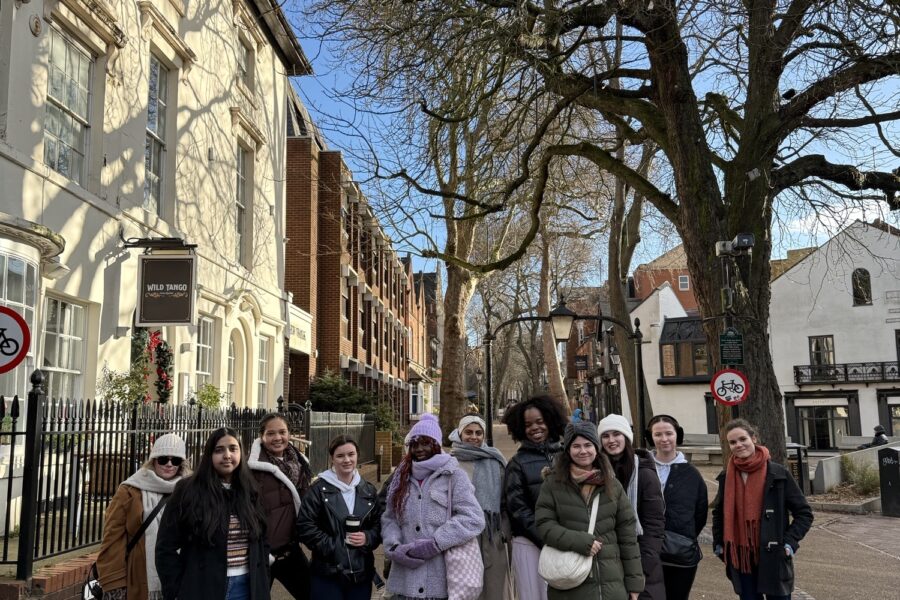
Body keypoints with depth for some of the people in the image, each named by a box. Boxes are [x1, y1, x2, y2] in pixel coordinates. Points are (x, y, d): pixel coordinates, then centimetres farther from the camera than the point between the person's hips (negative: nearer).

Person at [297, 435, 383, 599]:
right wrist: (329, 545, -16)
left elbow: (380, 523, 11)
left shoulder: (368, 490, 9)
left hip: (362, 573, 4)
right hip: (328, 574, -4)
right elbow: (305, 525, -8)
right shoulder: (319, 488, -4)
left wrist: (368, 538, -9)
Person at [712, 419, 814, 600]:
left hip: (773, 558, -3)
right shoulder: (726, 477, 3)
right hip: (740, 560, 3)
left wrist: (790, 541, -13)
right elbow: (718, 513, 19)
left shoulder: (778, 474, -8)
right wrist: (718, 543, 10)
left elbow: (804, 513, -2)